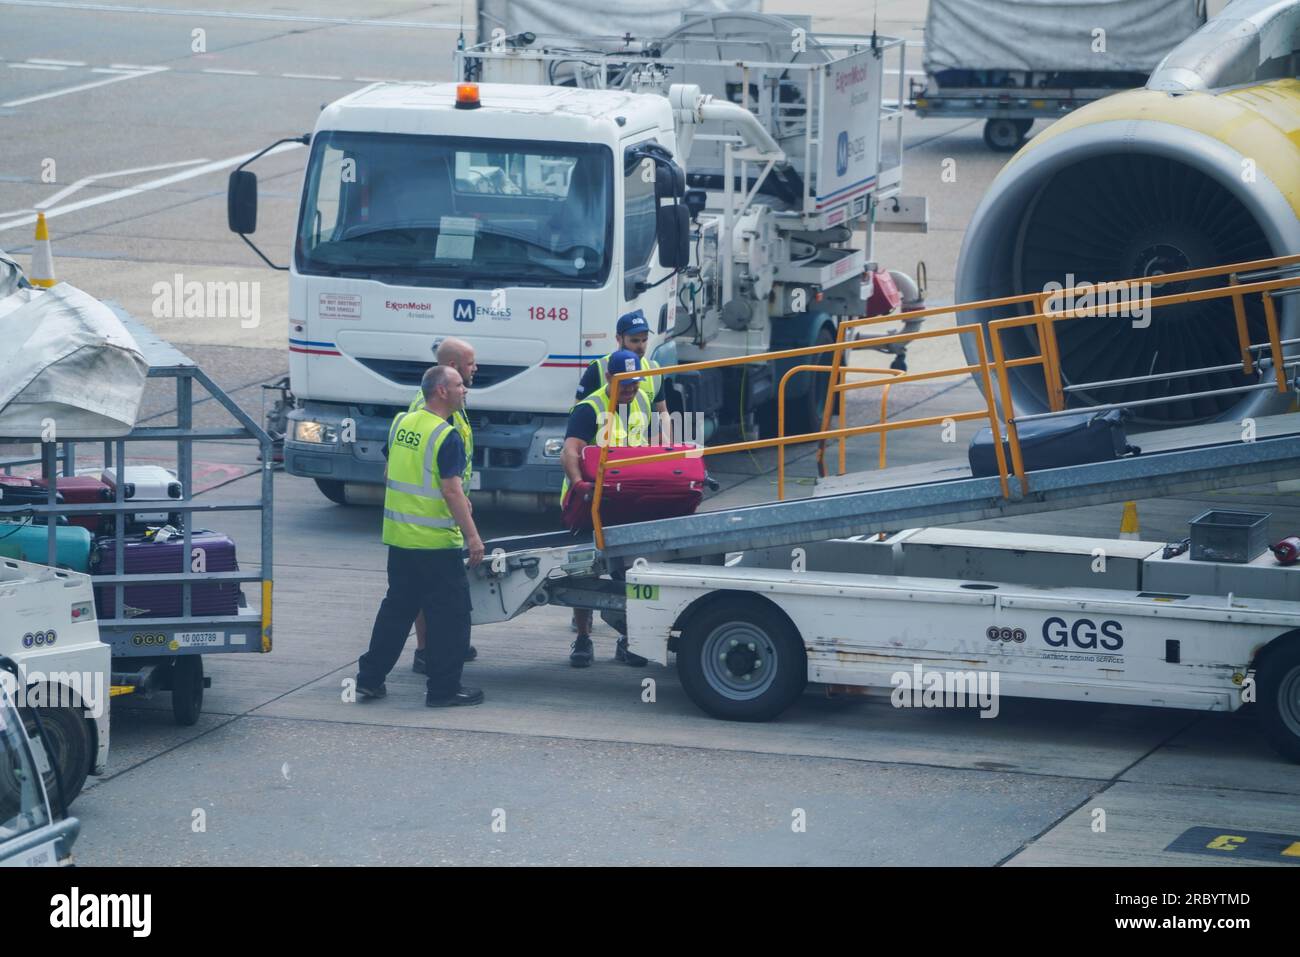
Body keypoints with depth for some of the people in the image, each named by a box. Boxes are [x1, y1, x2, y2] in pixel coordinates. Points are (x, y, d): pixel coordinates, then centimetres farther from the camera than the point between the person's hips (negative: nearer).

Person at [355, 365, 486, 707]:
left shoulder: (400, 423, 7)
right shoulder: (446, 436, -17)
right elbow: (451, 490, -20)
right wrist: (472, 536, -17)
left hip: (398, 536, 8)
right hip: (436, 543, -8)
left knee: (397, 608, 18)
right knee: (451, 616, 2)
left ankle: (370, 678, 20)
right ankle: (444, 688, 4)